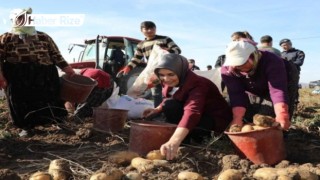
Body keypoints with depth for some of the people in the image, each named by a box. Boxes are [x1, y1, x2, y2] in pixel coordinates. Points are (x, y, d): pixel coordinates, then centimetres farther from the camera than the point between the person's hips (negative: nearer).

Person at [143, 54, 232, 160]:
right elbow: (168, 100, 17)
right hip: (202, 116, 9)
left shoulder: (197, 85, -30)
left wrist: (174, 141, -63)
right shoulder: (173, 83, -5)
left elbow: (192, 112, -49)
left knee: (170, 107, -26)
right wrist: (157, 110, -6)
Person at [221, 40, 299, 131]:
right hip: (256, 91, 4)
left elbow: (278, 91, -50)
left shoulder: (271, 62, -41)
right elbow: (236, 95, -34)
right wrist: (237, 118, -47)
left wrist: (281, 116, -64)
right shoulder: (227, 69, -31)